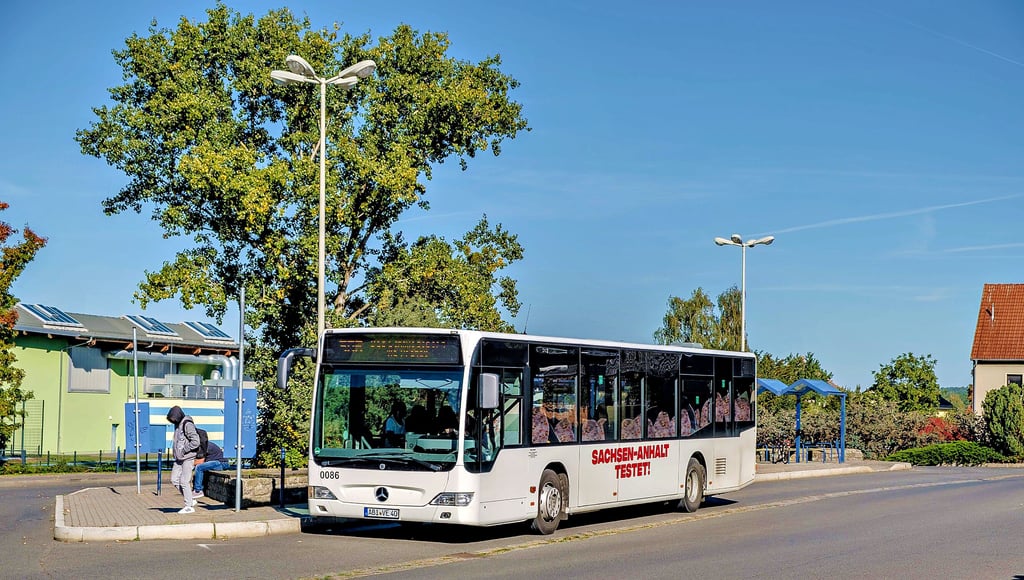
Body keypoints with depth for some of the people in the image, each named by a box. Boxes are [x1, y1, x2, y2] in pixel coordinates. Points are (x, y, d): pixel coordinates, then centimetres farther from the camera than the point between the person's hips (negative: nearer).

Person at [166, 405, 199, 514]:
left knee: (184, 482, -5)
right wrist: (175, 450, 10)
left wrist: (184, 450, -17)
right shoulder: (178, 424, 12)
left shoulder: (187, 424, -16)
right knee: (174, 480, 8)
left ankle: (189, 506, 4)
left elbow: (195, 442, -21)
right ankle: (190, 500, 16)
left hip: (188, 457, -9)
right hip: (179, 458, 9)